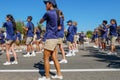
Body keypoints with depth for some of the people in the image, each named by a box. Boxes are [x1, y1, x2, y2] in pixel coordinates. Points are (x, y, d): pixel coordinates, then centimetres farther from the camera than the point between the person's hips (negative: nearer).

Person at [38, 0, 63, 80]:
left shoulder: (48, 13, -13)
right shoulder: (56, 13, 13)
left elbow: (40, 22, 3)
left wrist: (42, 20, 25)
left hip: (50, 39, -9)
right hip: (55, 38, 9)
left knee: (46, 58, -1)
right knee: (54, 58, 13)